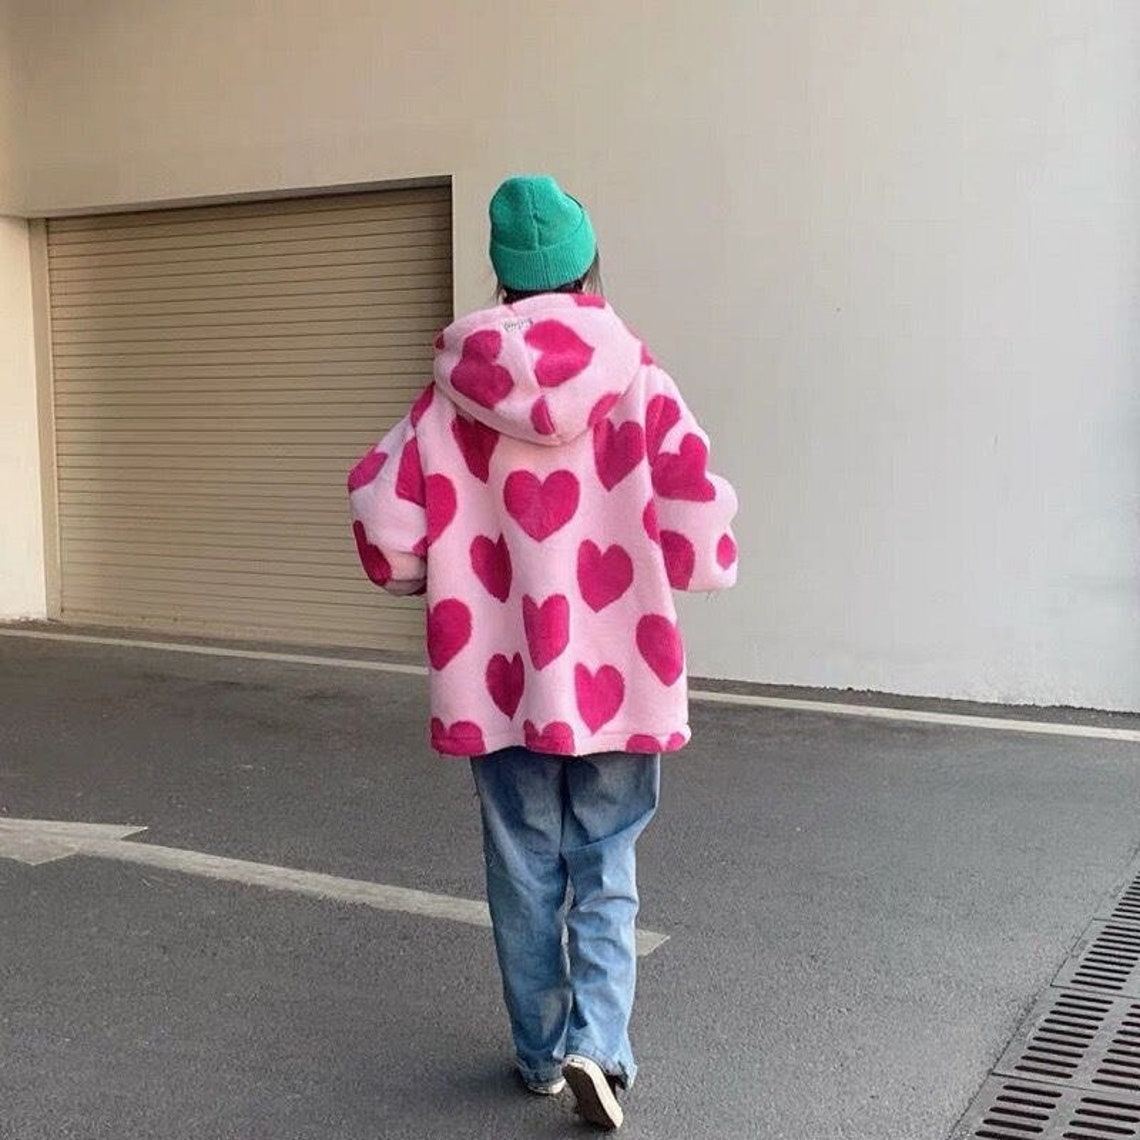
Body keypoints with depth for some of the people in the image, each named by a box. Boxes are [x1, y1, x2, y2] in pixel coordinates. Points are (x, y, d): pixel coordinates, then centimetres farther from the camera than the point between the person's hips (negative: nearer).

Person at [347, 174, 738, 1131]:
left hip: (500, 684, 1)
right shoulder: (641, 384, -7)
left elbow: (387, 539, -5)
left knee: (527, 871, 16)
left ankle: (543, 1051, 28)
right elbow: (705, 544, -11)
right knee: (605, 869, 15)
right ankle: (598, 1041, 1)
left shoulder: (452, 396, -4)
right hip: (615, 683, -1)